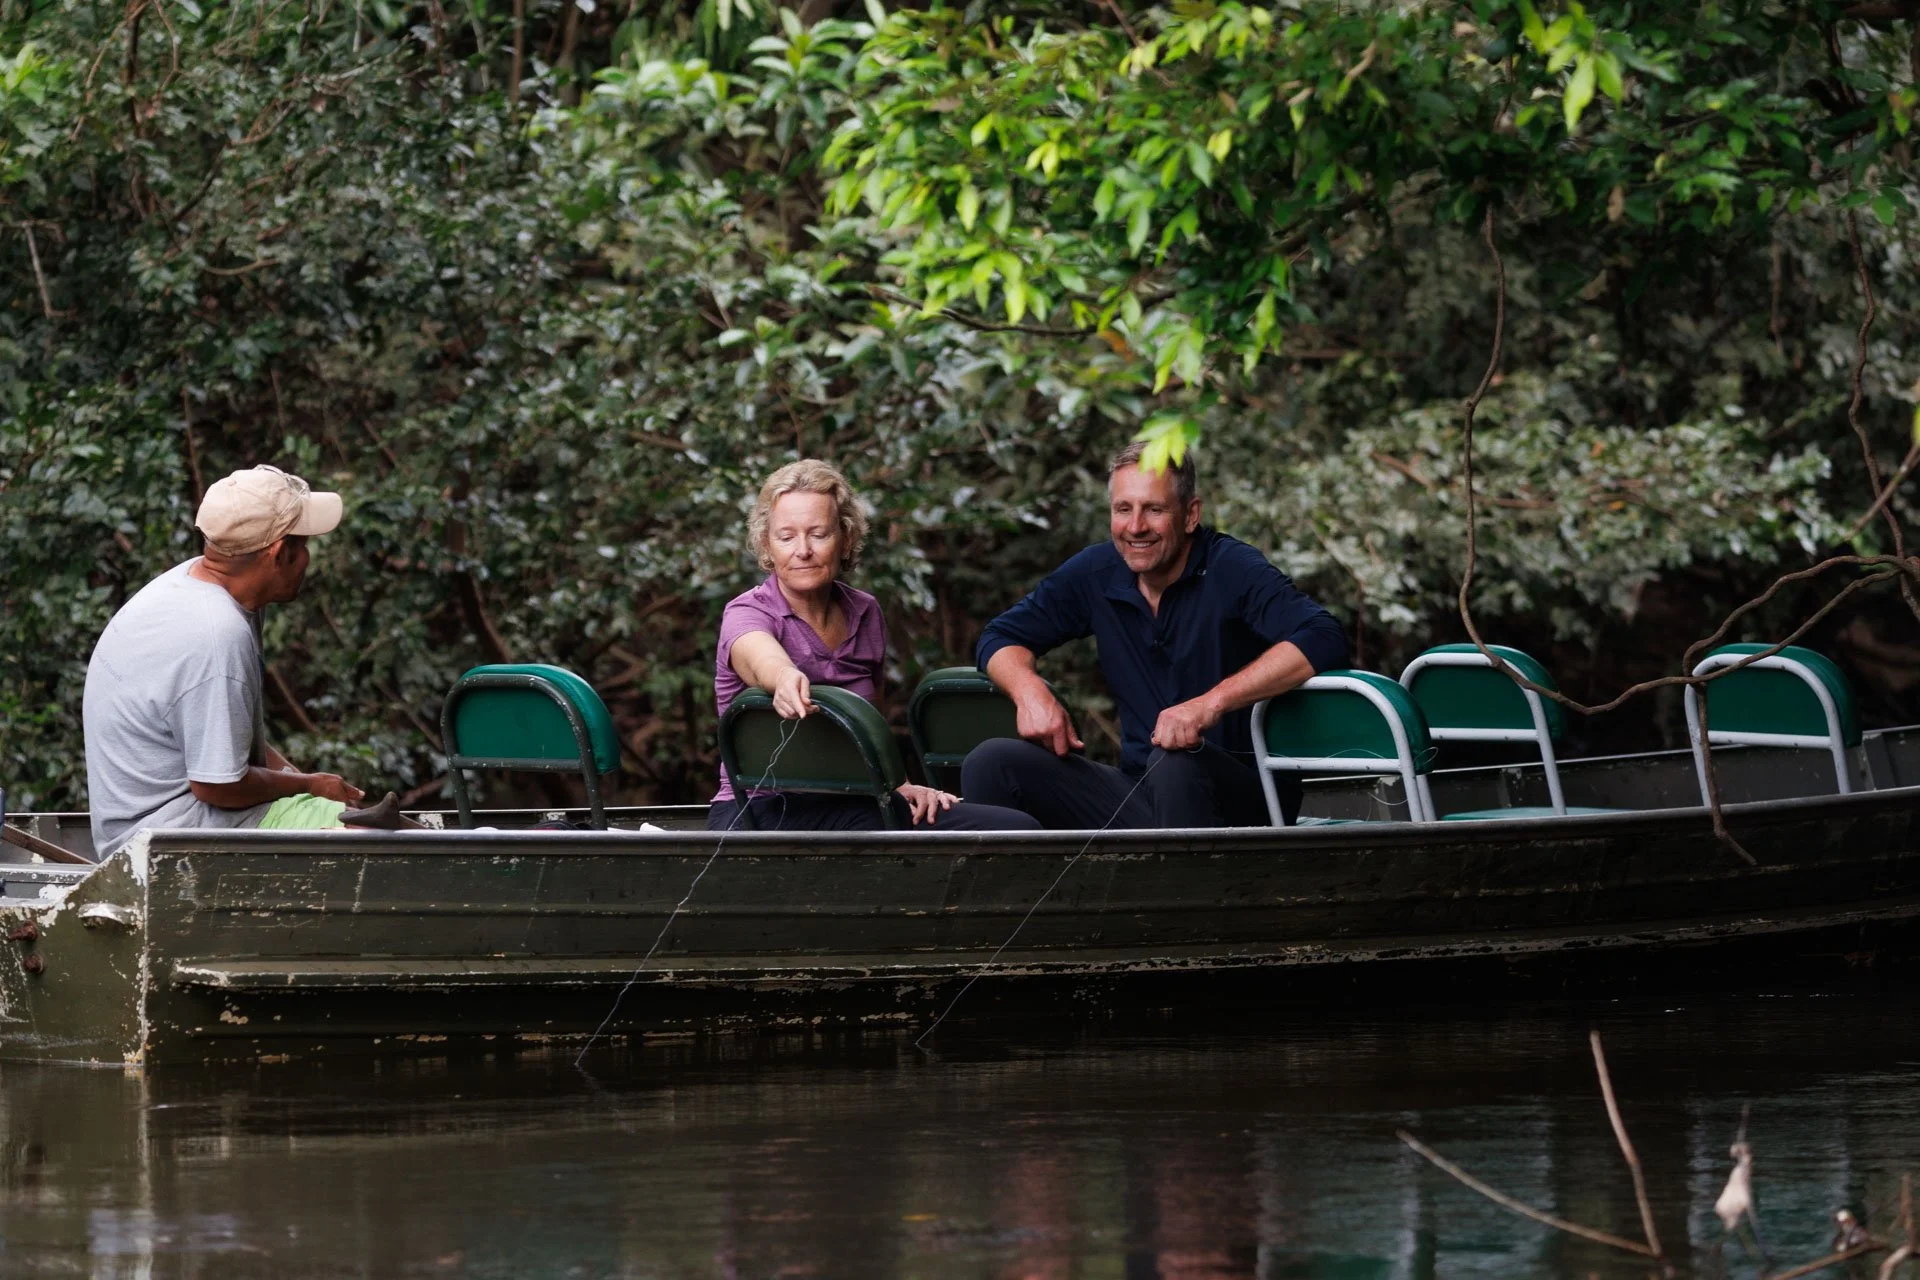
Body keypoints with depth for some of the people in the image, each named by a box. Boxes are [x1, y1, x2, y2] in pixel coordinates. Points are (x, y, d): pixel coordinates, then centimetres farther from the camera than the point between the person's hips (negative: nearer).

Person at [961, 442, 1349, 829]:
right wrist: (1030, 691, -11)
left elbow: (1323, 638, -25)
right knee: (992, 764, -13)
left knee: (1177, 761, -38)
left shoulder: (1231, 569, -11)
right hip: (1140, 799, 5)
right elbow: (1001, 637, 14)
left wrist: (1213, 702, -35)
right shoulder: (1096, 573, 6)